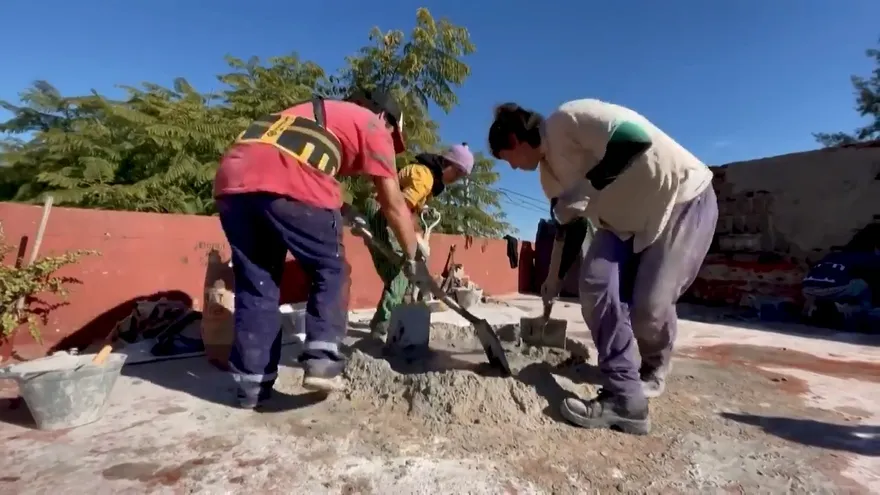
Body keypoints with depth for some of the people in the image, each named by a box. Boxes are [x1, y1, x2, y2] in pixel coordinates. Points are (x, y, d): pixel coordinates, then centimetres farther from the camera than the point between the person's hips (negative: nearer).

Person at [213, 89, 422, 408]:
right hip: (289, 185, -7)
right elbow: (393, 204, 15)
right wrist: (413, 256, 24)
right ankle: (322, 359, 2)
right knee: (331, 269, 12)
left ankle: (252, 385, 19)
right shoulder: (373, 125, 19)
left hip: (232, 179, 7)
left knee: (254, 283, 14)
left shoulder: (315, 111, 39)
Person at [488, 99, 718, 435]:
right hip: (628, 217, 8)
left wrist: (584, 188, -26)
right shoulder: (549, 172, 6)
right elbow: (571, 227, 12)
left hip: (684, 199, -7)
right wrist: (554, 281, 16)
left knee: (649, 306, -12)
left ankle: (653, 371, 23)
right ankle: (625, 399, -5)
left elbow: (637, 139, -33)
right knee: (596, 285, -11)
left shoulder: (568, 118, -20)